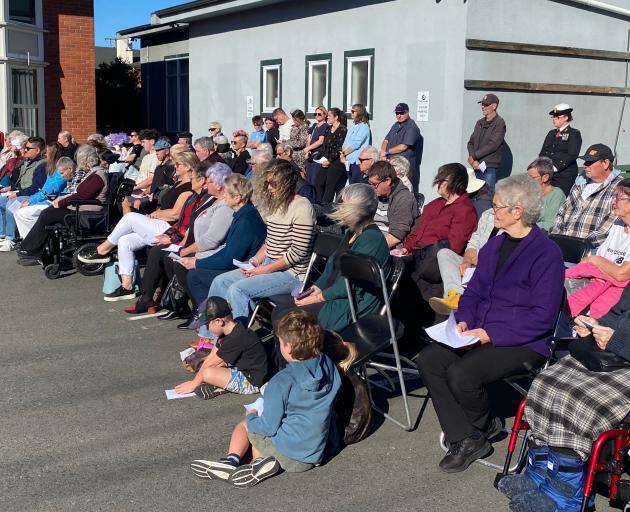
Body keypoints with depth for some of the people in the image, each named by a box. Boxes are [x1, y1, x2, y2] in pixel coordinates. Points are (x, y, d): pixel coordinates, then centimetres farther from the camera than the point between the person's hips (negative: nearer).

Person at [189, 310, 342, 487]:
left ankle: (232, 460, -3)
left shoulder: (281, 383, -24)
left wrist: (251, 417, 5)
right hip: (319, 451, 6)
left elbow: (269, 427, -16)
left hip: (289, 457, -6)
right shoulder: (329, 365, -8)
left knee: (245, 425, 19)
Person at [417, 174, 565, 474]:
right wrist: (464, 320, -2)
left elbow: (543, 316, -17)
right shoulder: (493, 246, 14)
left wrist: (491, 335, -21)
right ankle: (463, 439, -6)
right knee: (428, 360, -14)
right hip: (479, 333, 8)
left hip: (524, 344, -8)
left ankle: (483, 427, 5)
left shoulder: (546, 254, -12)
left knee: (461, 373, -28)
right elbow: (474, 292, 20)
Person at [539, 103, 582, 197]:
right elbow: (543, 153, 15)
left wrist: (556, 167, -17)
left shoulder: (574, 134, 1)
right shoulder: (551, 133, 20)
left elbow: (572, 155, -10)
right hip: (548, 174, 5)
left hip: (565, 176, -5)